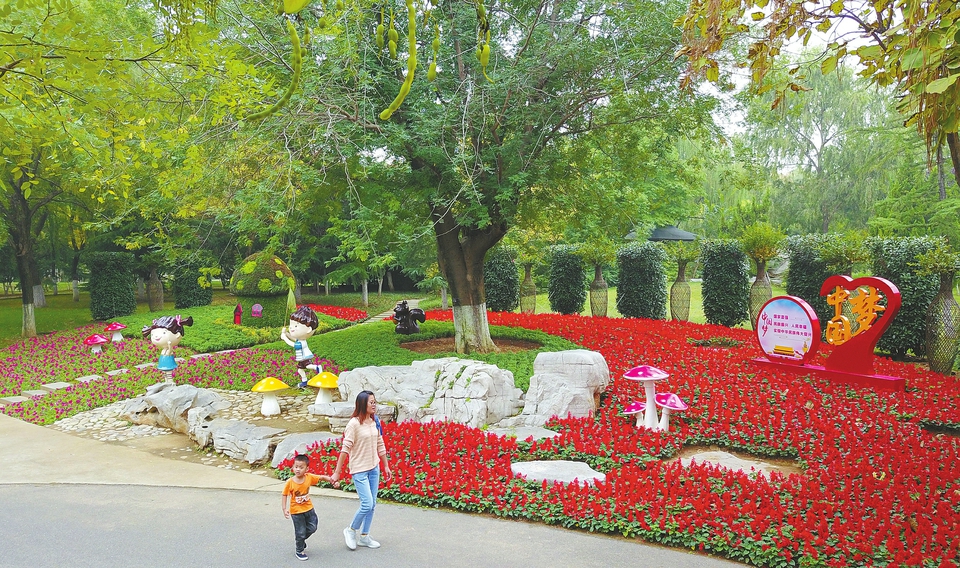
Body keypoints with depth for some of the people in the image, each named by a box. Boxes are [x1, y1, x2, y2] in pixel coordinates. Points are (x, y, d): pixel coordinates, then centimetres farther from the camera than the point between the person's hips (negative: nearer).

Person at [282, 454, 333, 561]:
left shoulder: (309, 477, -12)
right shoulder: (290, 482, -19)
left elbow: (321, 477, -3)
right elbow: (284, 495, -11)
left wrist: (329, 479, -24)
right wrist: (284, 509, -18)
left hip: (308, 508, 4)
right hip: (296, 511, -4)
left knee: (312, 528, 12)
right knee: (300, 532, 5)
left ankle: (301, 539, 41)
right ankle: (299, 551, 28)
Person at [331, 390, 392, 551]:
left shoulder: (375, 422, 4)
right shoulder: (354, 424, -16)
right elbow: (345, 449, -18)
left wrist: (386, 466, 15)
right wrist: (337, 472, -17)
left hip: (374, 468, 7)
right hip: (359, 470, -6)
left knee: (372, 505, 11)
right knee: (367, 504, -10)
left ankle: (364, 537, 25)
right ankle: (351, 530, 15)